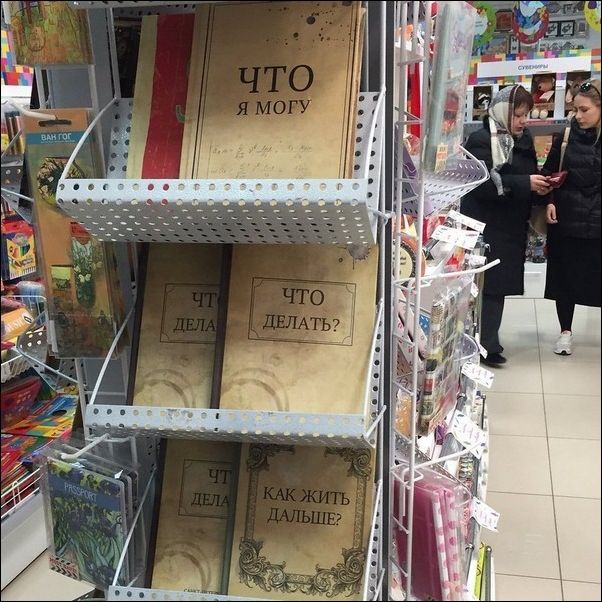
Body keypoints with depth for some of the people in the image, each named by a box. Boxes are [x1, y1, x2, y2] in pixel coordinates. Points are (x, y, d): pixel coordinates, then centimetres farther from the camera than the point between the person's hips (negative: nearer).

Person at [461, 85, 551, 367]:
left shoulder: (524, 140, 15)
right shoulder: (481, 141, -10)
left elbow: (528, 175, 24)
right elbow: (485, 184, -20)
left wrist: (541, 183, 1)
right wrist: (526, 184, -24)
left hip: (512, 226, 8)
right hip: (486, 228, -7)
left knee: (499, 285, 9)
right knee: (488, 285, -8)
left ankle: (487, 343, 19)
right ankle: (485, 347, -3)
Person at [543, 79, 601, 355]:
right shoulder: (566, 138, 2)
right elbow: (548, 173, 10)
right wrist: (549, 202, -5)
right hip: (566, 221, 2)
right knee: (564, 277, 9)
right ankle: (565, 331, 24)